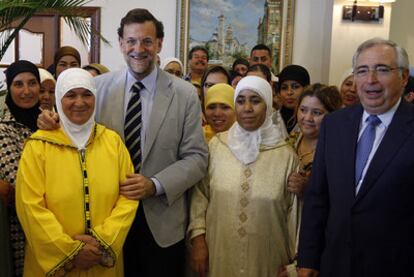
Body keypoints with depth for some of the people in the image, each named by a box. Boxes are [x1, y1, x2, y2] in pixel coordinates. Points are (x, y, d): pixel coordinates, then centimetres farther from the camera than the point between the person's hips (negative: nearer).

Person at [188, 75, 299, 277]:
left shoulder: (286, 154, -5)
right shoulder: (216, 145, -2)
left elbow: (292, 210, 1)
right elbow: (200, 194, 2)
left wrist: (290, 261, 3)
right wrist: (197, 238, -4)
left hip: (265, 260, -1)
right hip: (218, 255, 1)